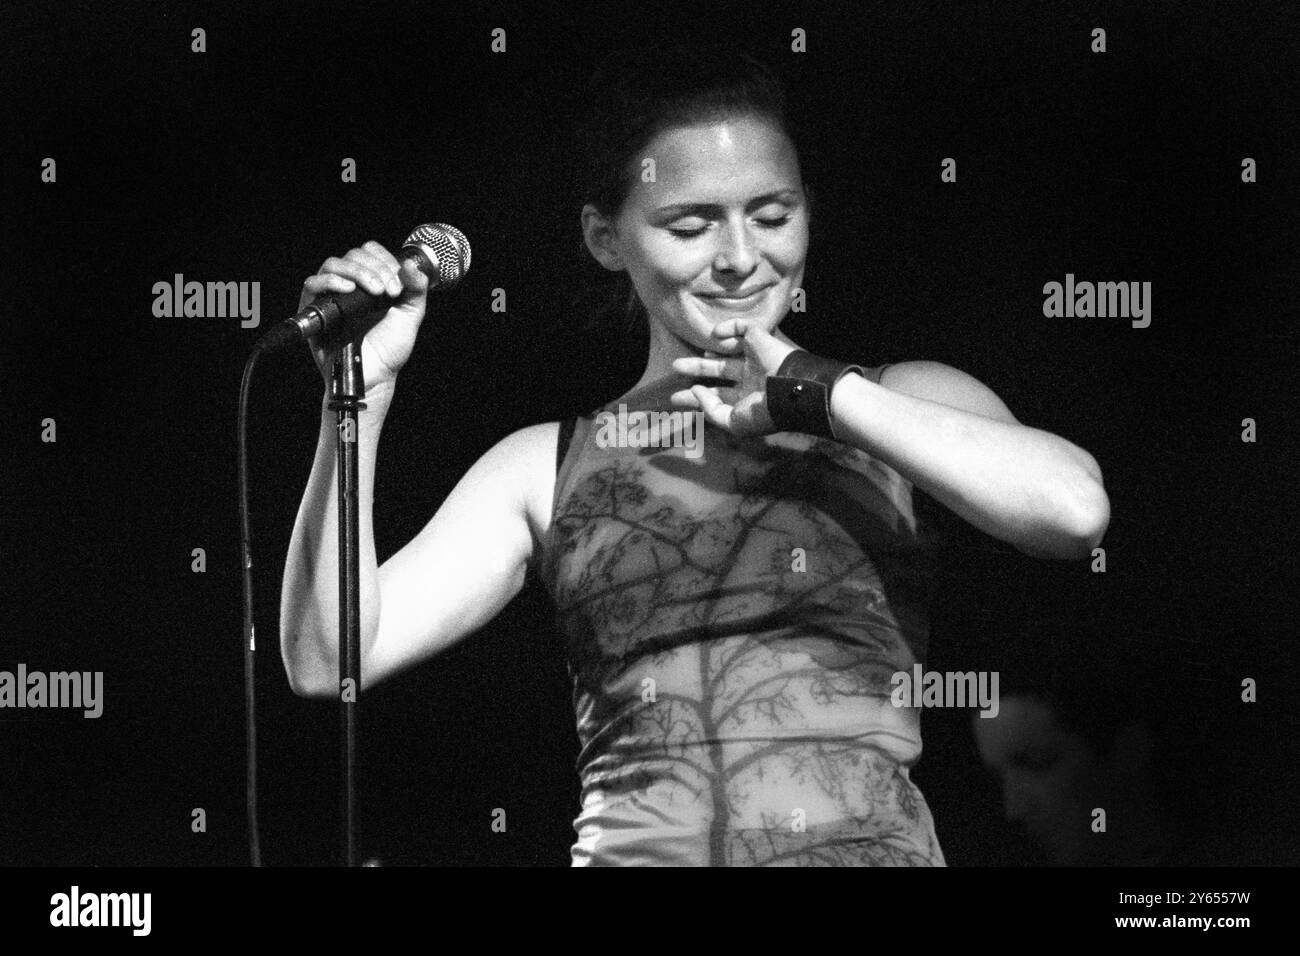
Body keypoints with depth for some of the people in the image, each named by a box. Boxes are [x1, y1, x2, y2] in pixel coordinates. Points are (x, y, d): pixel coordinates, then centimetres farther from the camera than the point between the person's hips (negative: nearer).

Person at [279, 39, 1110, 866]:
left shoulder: (901, 405, 11)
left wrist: (820, 394, -3)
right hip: (627, 846, 1)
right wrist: (360, 395, -3)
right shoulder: (548, 468, 13)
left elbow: (1073, 510, -8)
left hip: (867, 841, -1)